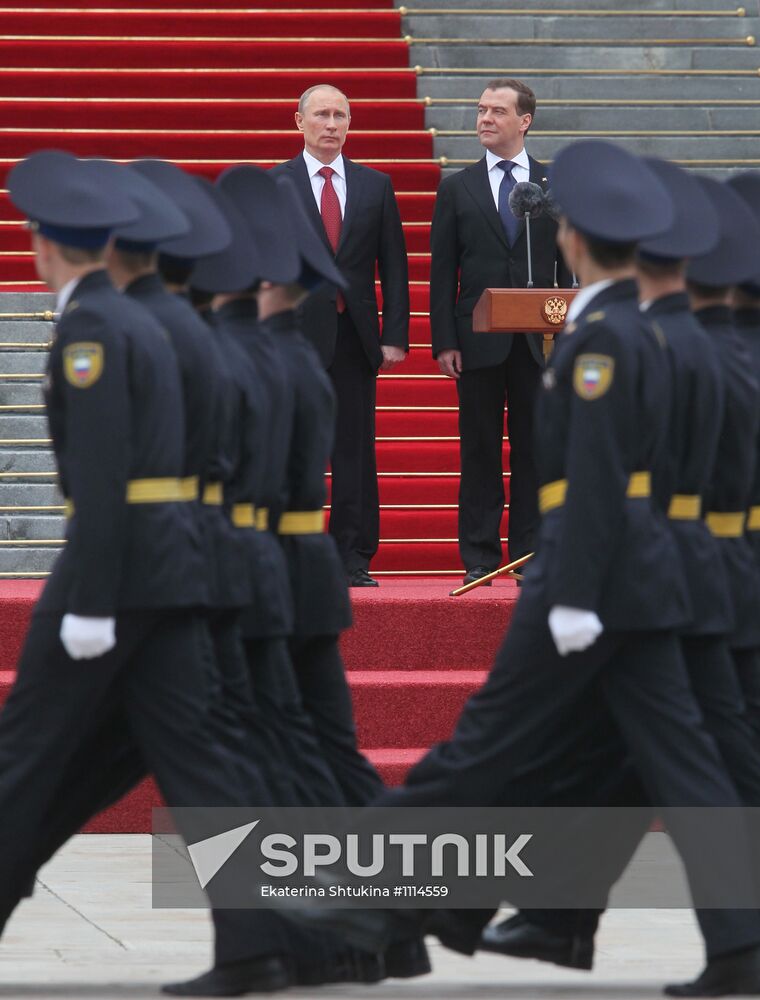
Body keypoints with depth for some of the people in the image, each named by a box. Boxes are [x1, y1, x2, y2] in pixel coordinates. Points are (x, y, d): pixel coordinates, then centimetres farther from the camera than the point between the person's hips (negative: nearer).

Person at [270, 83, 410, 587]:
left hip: (356, 338, 2)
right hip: (296, 336, -2)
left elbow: (394, 267, 10)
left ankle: (354, 558, 6)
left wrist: (395, 336, 1)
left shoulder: (375, 186, 11)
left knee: (356, 452, 3)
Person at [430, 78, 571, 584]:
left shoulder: (556, 187, 7)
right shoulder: (457, 190, 6)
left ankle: (530, 554, 6)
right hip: (478, 342, 0)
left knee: (533, 449, 2)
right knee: (479, 451, 2)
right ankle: (479, 557, 5)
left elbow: (568, 267, 7)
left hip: (538, 341, 0)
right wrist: (444, 342, -4)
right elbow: (442, 272, 4)